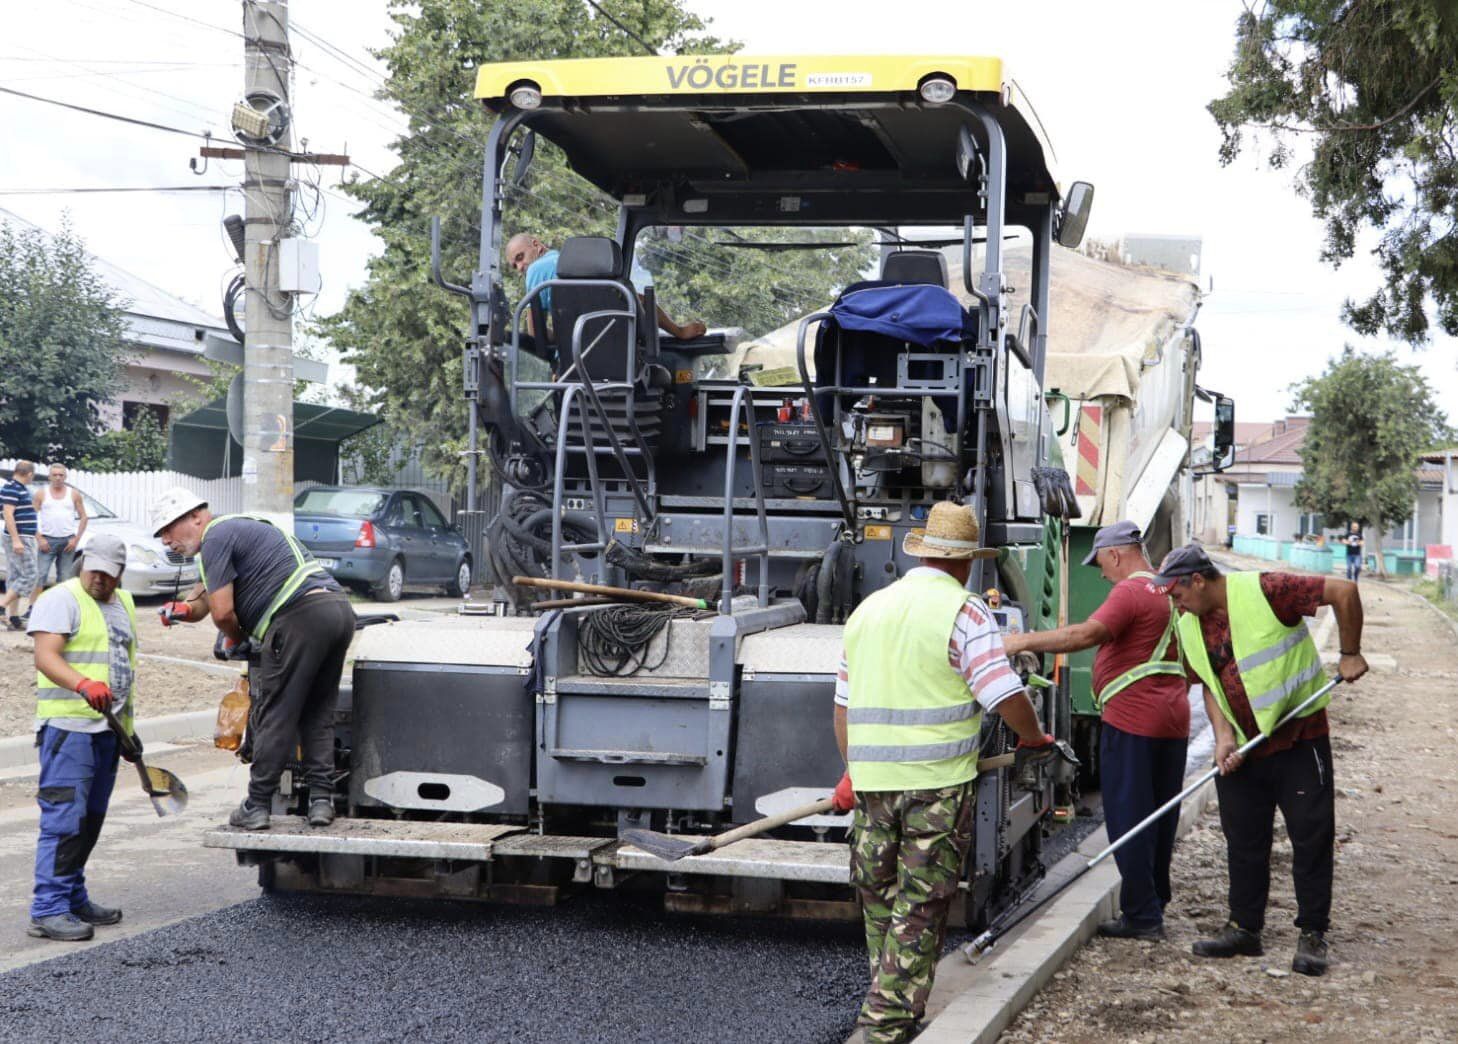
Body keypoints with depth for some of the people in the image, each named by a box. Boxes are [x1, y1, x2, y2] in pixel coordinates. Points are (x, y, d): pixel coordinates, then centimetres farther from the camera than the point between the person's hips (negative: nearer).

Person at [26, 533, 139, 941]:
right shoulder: (61, 600, -8)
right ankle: (48, 910, -13)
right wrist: (83, 684, -38)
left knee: (90, 819, 11)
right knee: (65, 818, -13)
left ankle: (74, 899, 18)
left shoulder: (123, 604, 18)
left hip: (107, 728, 8)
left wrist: (128, 725, 23)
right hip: (68, 727, -8)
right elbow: (45, 656, -20)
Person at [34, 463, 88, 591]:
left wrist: (76, 539, -3)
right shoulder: (42, 494, 5)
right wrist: (39, 539, -8)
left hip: (67, 541, 2)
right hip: (47, 541, -2)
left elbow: (83, 517, 7)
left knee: (64, 577, 4)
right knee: (40, 575, -9)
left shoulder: (74, 494, 8)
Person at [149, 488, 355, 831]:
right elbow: (206, 595, 33)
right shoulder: (239, 527, 30)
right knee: (318, 715, 14)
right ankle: (321, 798, 8)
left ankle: (257, 805, 1)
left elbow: (222, 611, -7)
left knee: (274, 715, -2)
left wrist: (235, 639, 14)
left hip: (301, 615, -9)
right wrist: (182, 609, 11)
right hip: (340, 608, 9)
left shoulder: (216, 537, 0)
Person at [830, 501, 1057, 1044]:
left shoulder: (867, 609, 13)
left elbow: (844, 703, 18)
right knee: (921, 906, 0)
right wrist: (1033, 739, 7)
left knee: (879, 895, 17)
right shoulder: (963, 613, -8)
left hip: (871, 782, 6)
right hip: (939, 782, -6)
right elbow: (1006, 695, -13)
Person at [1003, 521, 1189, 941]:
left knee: (1128, 817, -4)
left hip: (1132, 718, -9)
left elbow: (1088, 633, -28)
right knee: (1160, 816, 15)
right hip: (1172, 719, 9)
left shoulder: (1131, 592, -13)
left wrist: (1025, 642, -24)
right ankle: (1155, 902, 24)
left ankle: (1141, 915, -3)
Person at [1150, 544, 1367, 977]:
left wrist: (1350, 654, -12)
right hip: (1242, 749, 6)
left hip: (1299, 738, -6)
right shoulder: (1189, 626, 3)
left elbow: (1343, 592, -18)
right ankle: (1244, 928, 21)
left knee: (1311, 836, -1)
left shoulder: (1264, 591, -19)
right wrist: (1223, 735, -3)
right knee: (1243, 840, 10)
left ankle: (1313, 936, 6)